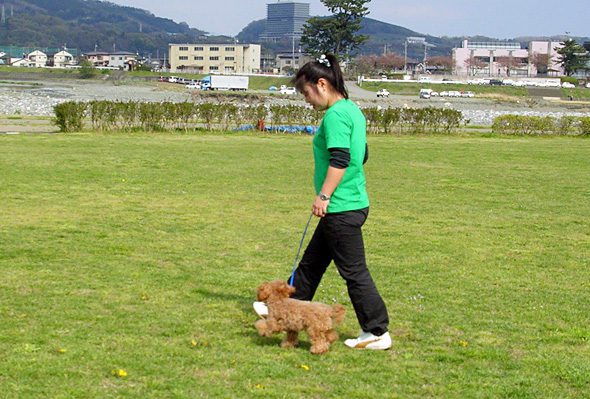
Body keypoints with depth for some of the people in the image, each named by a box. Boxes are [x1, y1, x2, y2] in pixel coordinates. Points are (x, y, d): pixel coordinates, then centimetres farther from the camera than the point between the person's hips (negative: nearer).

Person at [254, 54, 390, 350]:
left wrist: (324, 195, -19)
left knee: (353, 270, -3)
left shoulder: (335, 115, -16)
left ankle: (377, 333, 4)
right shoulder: (352, 110, 14)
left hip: (342, 208, -10)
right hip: (351, 202, 10)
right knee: (311, 262, 20)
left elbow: (339, 159, -24)